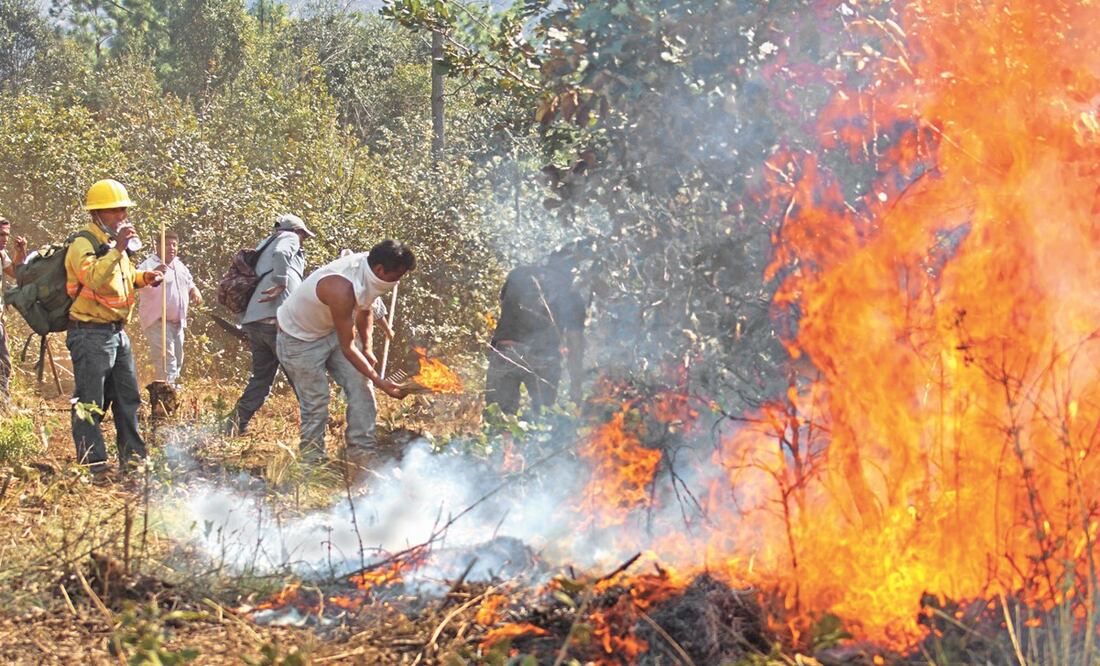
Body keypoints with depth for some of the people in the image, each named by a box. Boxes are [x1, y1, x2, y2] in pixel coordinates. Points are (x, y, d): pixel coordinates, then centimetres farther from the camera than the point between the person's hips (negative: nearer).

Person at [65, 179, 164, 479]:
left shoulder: (115, 242, 14)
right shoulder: (83, 245, -15)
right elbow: (93, 278, -33)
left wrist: (145, 277, 12)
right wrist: (117, 249, -37)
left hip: (117, 332, 10)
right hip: (91, 334, -10)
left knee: (127, 398, 15)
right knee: (89, 403, -6)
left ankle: (133, 458, 25)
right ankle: (94, 466, -4)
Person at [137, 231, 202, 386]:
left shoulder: (179, 266, 15)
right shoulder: (150, 264, -11)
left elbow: (190, 284, 29)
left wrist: (195, 292, 5)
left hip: (177, 322, 9)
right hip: (157, 321, -9)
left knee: (177, 361, 16)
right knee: (166, 361, -19)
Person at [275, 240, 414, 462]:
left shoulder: (368, 274, -15)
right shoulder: (341, 289, -39)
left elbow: (364, 311, 9)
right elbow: (347, 348, -31)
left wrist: (367, 349, 11)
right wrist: (381, 382, -29)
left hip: (331, 331, 8)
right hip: (300, 339, -8)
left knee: (361, 385, -2)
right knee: (316, 402, -6)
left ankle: (363, 450, 0)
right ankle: (312, 461, 8)